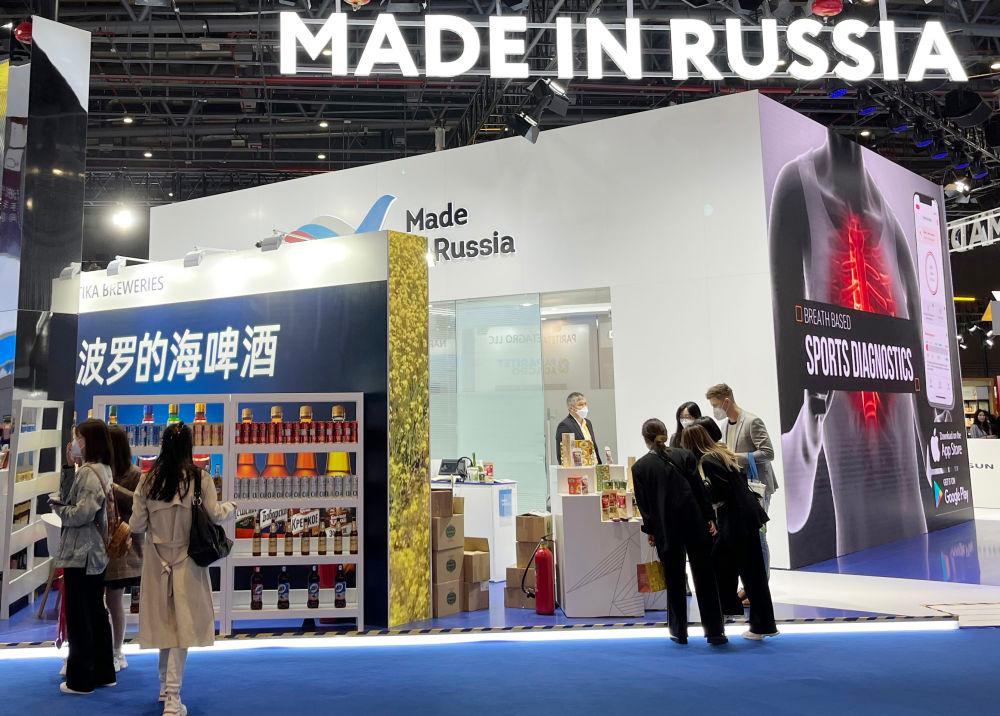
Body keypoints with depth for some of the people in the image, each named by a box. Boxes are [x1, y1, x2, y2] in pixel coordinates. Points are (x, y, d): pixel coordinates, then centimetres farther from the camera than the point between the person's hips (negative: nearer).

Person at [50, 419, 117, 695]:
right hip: (97, 553, 9)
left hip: (80, 554, -9)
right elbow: (82, 503, 10)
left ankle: (81, 680, 12)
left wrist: (58, 507, -5)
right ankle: (103, 672, 24)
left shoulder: (88, 472, -18)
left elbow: (81, 514, -22)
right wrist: (72, 465, 8)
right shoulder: (103, 469, 10)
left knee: (78, 617, 2)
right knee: (97, 613, 15)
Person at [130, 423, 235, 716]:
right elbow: (215, 515, -9)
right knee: (182, 623, 3)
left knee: (165, 621, 17)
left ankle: (165, 687, 33)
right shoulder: (199, 478, -9)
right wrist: (230, 506, 12)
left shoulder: (148, 480, -2)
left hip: (157, 560, 3)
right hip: (186, 559, -3)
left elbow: (137, 525, 1)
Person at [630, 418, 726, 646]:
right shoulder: (685, 455, 0)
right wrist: (709, 518, 3)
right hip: (695, 524, 1)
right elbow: (700, 489, -2)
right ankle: (715, 631, 9)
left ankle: (679, 632, 18)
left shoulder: (639, 467, -2)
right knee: (704, 576, 7)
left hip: (666, 530, 0)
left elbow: (643, 503, 0)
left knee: (674, 581, 11)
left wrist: (650, 530, 9)